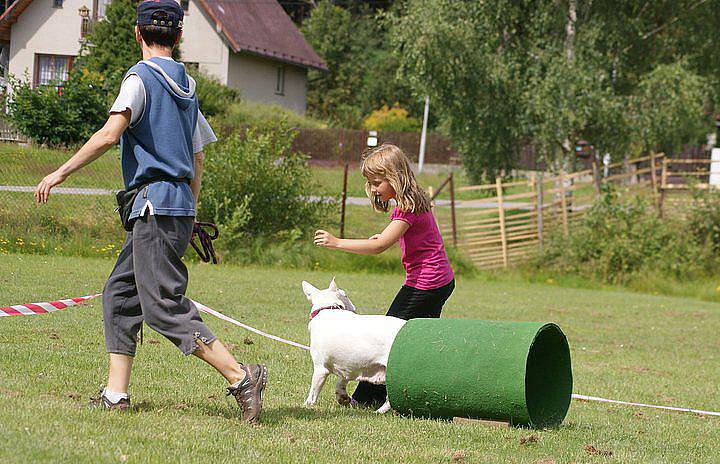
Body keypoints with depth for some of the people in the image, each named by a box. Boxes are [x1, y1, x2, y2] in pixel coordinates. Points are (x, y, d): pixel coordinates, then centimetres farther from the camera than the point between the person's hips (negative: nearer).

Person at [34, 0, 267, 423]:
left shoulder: (142, 76, -7)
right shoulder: (186, 84, 18)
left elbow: (110, 134, -21)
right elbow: (198, 155, 23)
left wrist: (61, 173, -15)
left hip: (156, 204, -9)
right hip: (179, 205, 9)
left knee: (164, 307, -10)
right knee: (120, 293, 12)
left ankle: (241, 376, -15)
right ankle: (116, 394, 9)